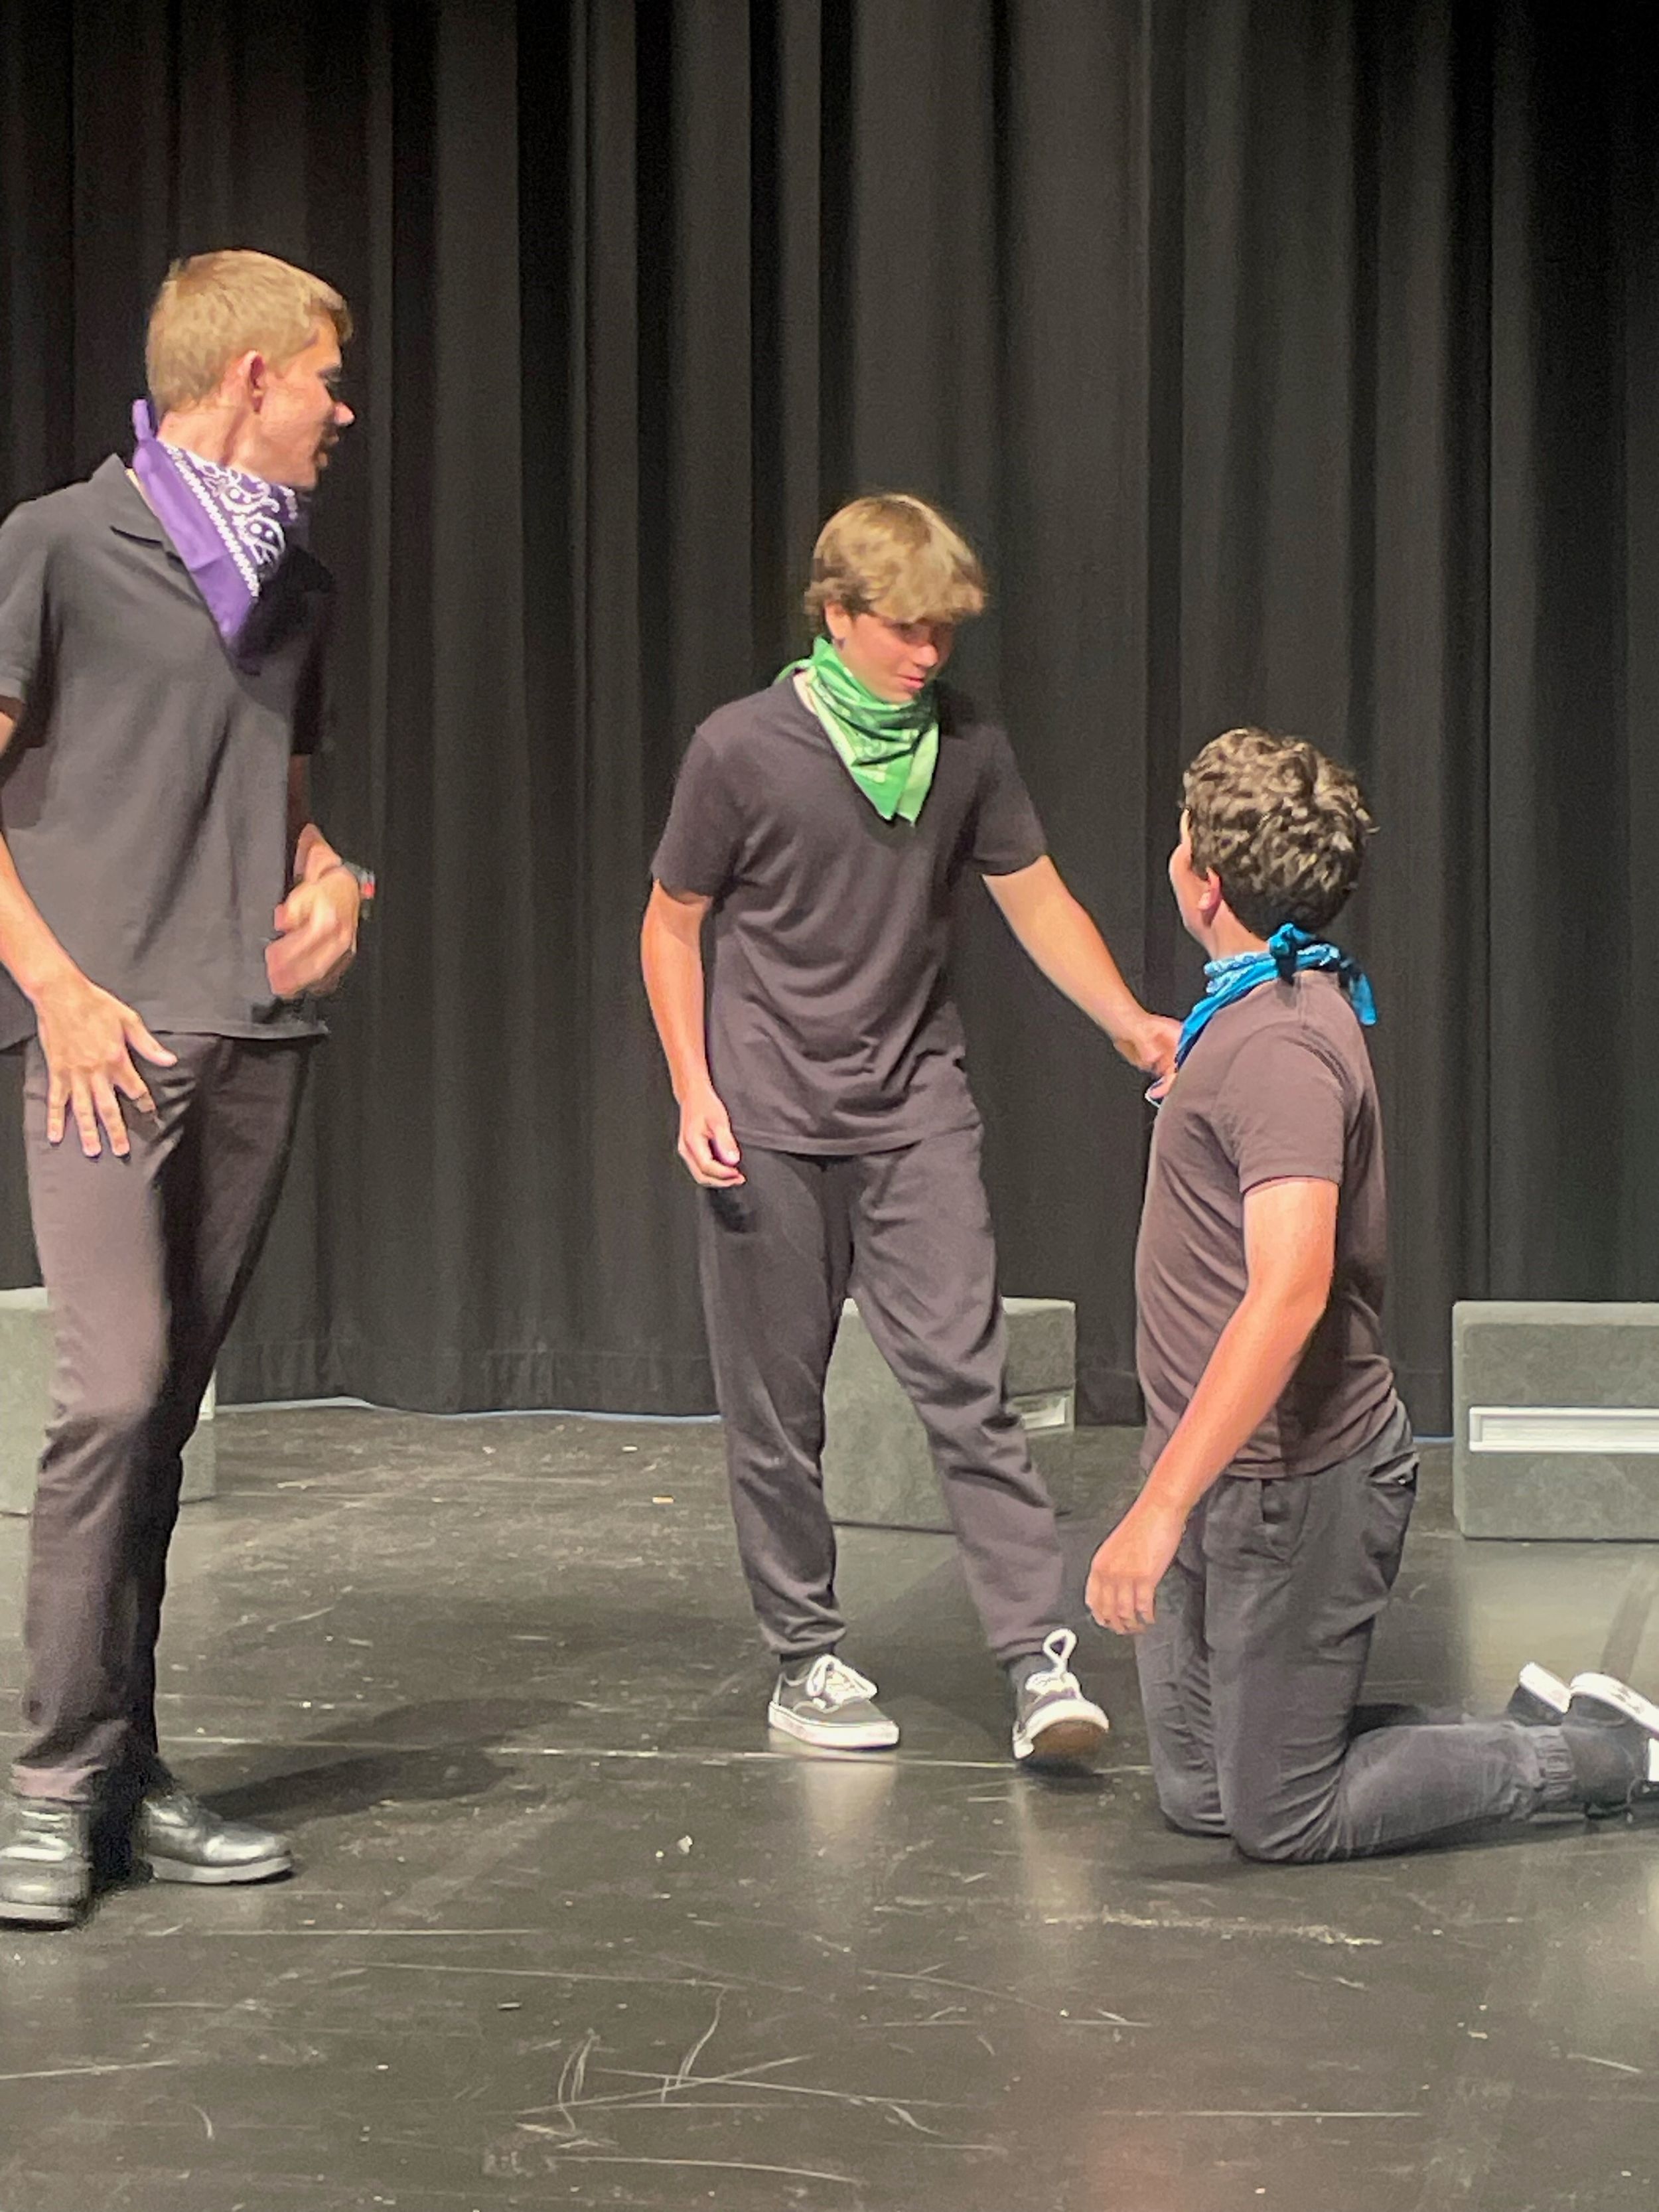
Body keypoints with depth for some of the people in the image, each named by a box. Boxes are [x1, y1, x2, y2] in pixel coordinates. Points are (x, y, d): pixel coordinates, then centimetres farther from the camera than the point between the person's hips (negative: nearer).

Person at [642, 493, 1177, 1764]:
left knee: (964, 1379, -8)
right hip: (771, 1126, -2)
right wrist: (694, 1093, -7)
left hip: (916, 1113, 2)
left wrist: (1135, 1026, -6)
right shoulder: (743, 751, -7)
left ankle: (1040, 1657, -9)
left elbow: (1038, 901, 8)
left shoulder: (966, 748, 2)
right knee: (777, 1409, 4)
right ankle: (806, 1661, 17)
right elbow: (673, 928, 2)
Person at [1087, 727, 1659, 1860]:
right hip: (1230, 1469, 10)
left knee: (1281, 1816, 2)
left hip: (1291, 1480, -10)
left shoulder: (1276, 1047, -23)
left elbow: (1289, 1293, -33)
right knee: (1201, 1793, 14)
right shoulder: (1256, 1012, 9)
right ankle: (1538, 1723, 21)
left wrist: (1162, 1506, -35)